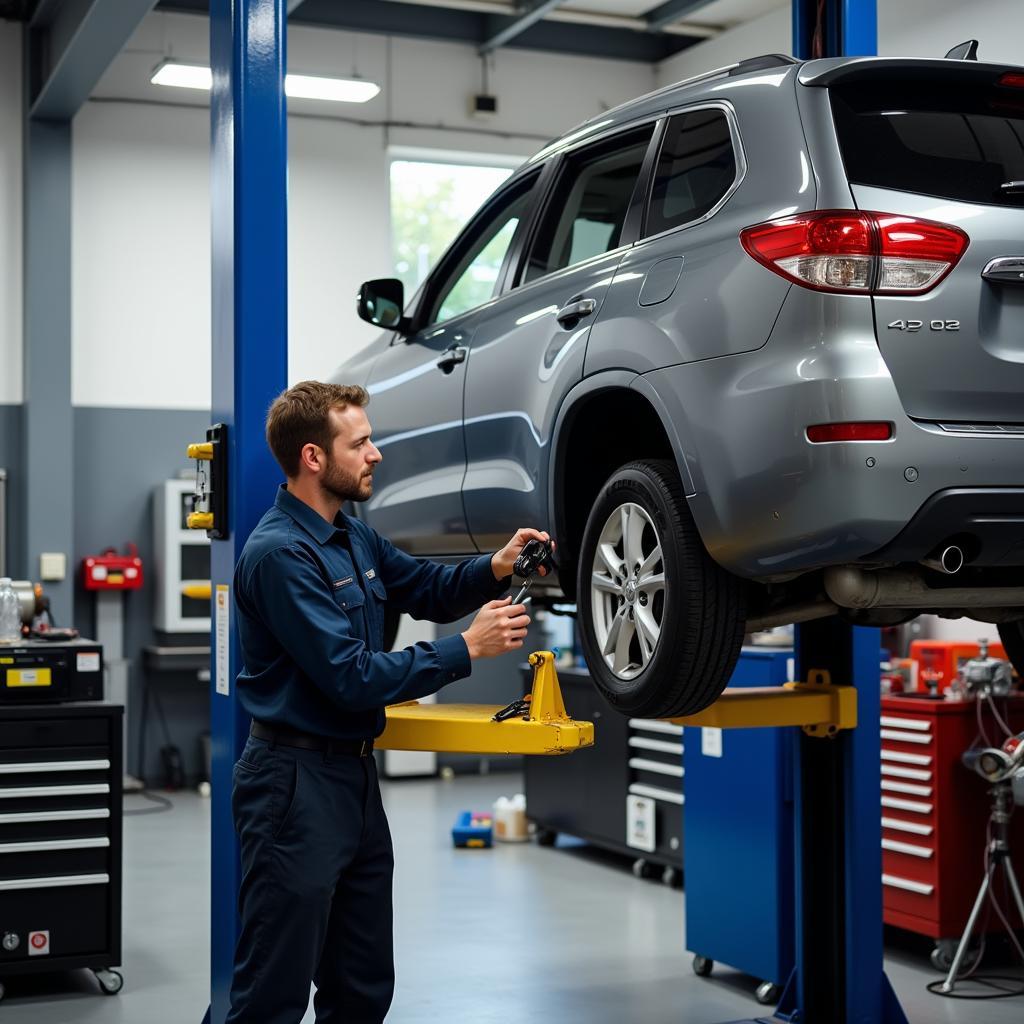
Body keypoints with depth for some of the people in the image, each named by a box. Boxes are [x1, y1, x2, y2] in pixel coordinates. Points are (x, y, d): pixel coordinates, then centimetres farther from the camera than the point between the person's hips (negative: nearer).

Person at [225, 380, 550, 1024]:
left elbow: (428, 589, 22)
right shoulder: (280, 553, -19)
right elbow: (353, 677, -22)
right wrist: (468, 649, -18)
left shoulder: (353, 538, 10)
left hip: (356, 775, 9)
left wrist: (496, 568, 2)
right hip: (296, 782, -9)